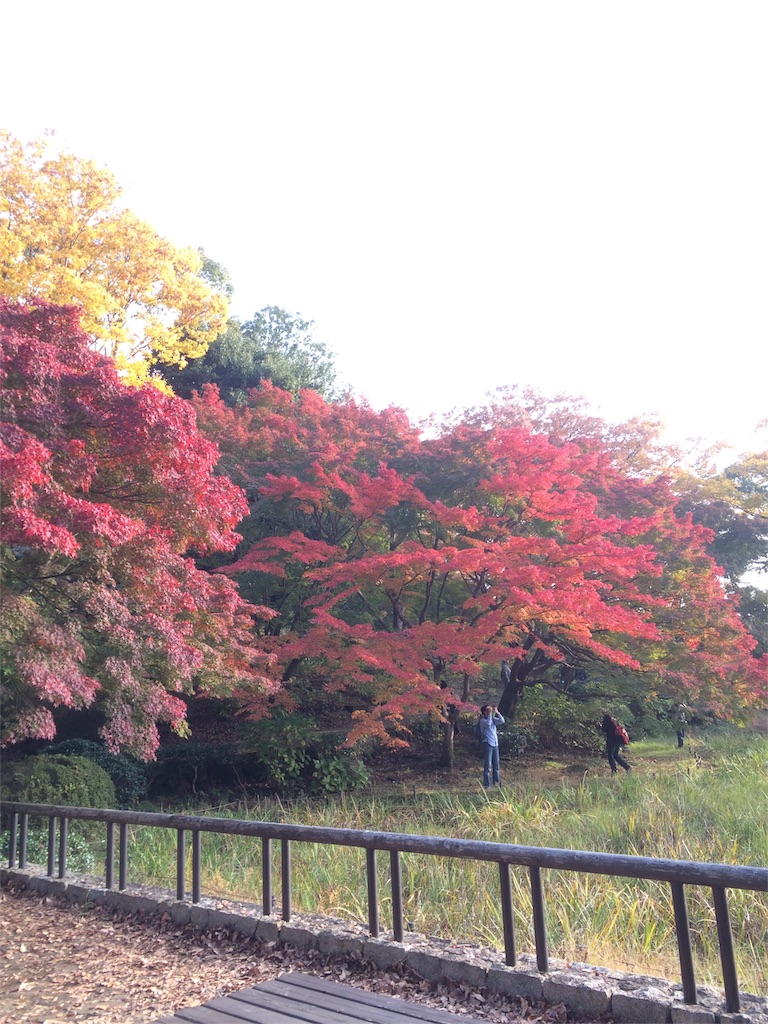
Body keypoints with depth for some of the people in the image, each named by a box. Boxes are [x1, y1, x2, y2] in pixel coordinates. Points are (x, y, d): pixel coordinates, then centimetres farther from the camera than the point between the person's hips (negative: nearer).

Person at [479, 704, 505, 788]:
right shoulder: (482, 720, -7)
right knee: (487, 766, -7)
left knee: (496, 764, 15)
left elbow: (502, 721, 4)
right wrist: (490, 714, -16)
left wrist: (497, 712, -2)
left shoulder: (493, 719, 14)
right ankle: (487, 784, -4)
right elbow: (488, 723, -27)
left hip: (495, 744, 7)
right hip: (488, 744, -7)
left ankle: (496, 781, 29)